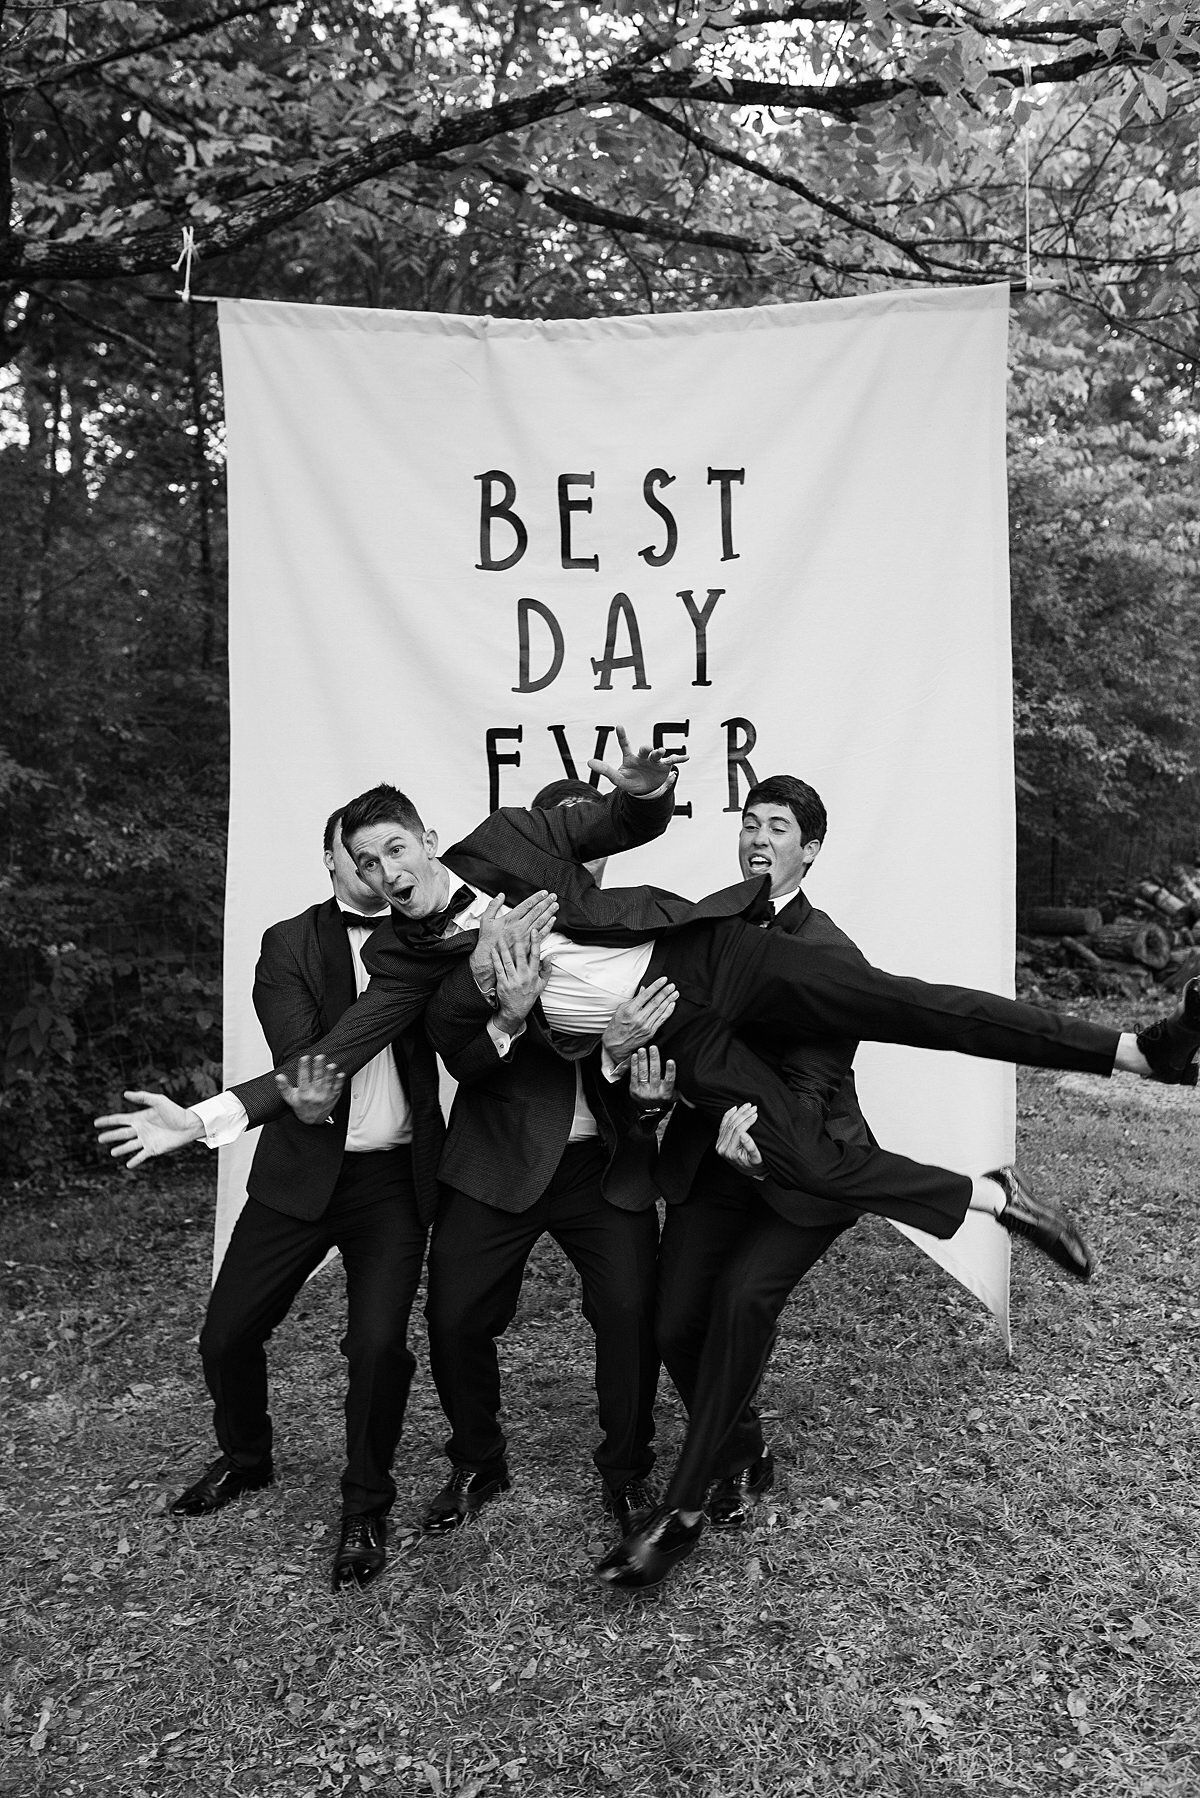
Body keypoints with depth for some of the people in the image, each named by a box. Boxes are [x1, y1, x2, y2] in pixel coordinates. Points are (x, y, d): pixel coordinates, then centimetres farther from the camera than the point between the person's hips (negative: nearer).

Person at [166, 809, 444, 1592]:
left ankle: (367, 1509, 17)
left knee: (379, 1345, -9)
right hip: (301, 1168, 1)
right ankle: (246, 1459, 39)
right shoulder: (289, 943, 0)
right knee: (227, 1335, 8)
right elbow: (300, 1058, -12)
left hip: (395, 1179, -1)